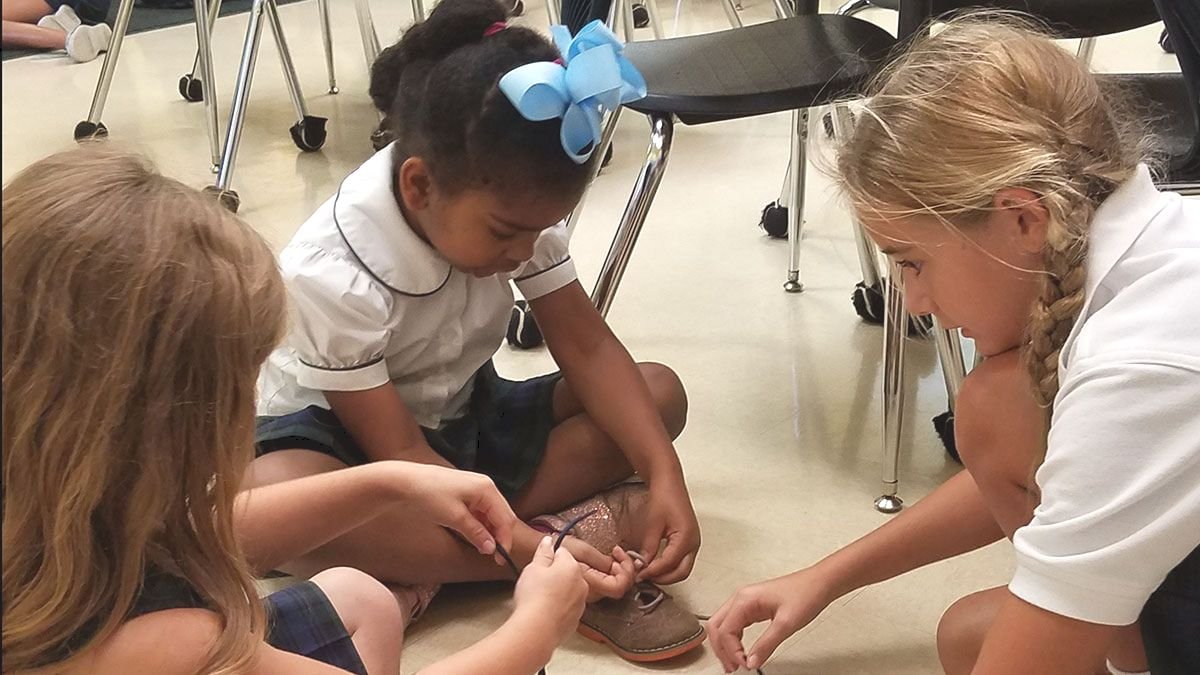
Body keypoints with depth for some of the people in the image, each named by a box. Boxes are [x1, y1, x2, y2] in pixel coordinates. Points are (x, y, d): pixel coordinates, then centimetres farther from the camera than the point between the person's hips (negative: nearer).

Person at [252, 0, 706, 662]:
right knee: (269, 496, -41)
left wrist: (664, 476, -25)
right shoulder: (334, 275, -30)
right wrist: (530, 547, -36)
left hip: (464, 420, 6)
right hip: (346, 436, -6)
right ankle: (581, 533, -30)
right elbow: (402, 457, -26)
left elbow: (588, 349, -11)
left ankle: (418, 569, -21)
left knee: (658, 391, -9)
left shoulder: (512, 207, -14)